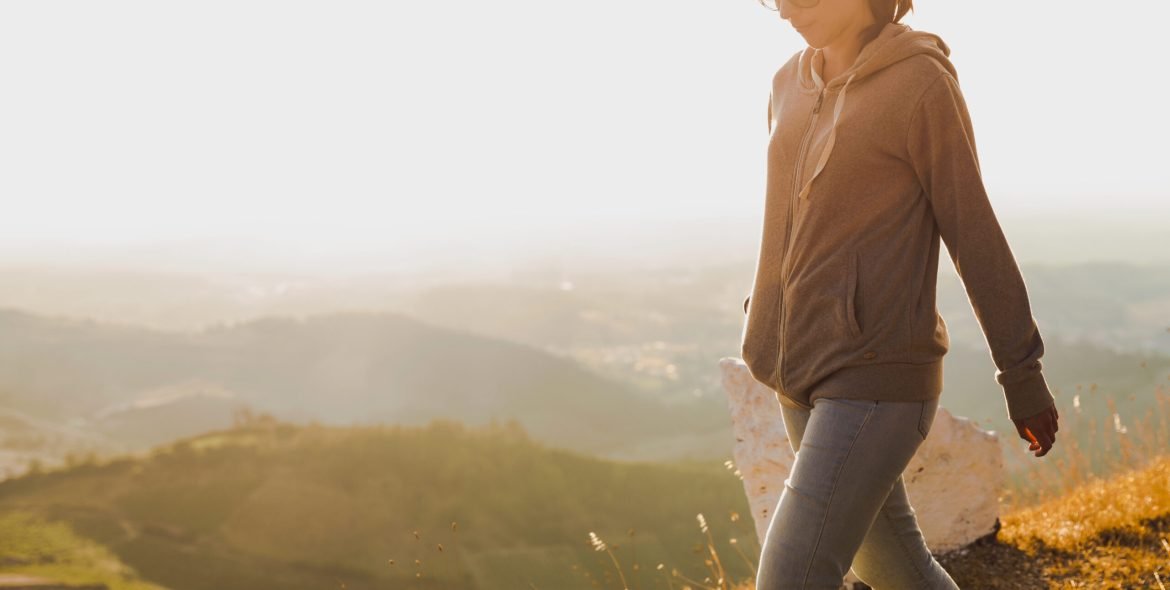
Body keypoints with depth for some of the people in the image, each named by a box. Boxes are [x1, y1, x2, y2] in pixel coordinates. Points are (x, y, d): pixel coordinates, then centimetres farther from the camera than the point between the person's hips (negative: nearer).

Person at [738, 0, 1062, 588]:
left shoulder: (923, 82, -10)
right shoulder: (792, 84, 10)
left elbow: (974, 234, -8)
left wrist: (1023, 377, -4)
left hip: (879, 378, -8)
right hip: (806, 374, 8)